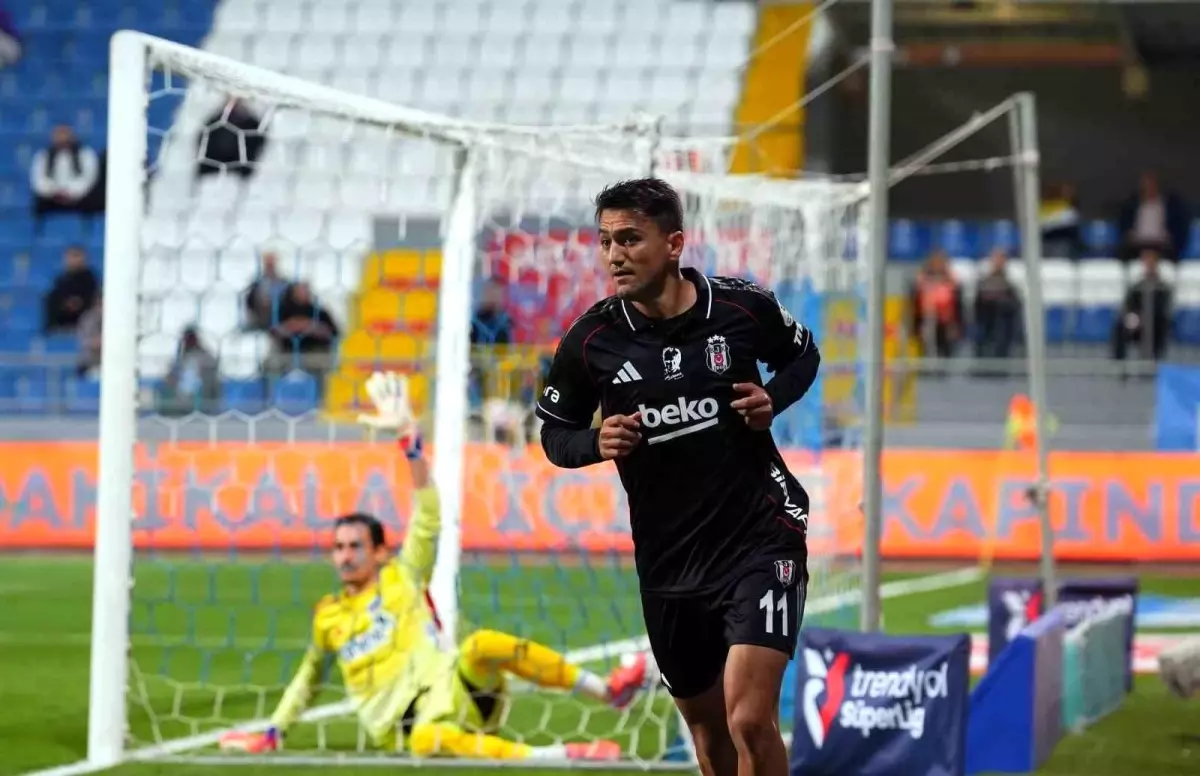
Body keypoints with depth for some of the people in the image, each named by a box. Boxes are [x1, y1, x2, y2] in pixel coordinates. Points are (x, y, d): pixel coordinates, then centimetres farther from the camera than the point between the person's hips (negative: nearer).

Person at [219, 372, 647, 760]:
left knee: (483, 644, -35)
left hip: (454, 691, 0)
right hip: (403, 727, 0)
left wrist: (408, 436, -11)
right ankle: (558, 756, -43)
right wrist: (272, 733, 29)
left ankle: (608, 691, -26)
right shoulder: (328, 616, 20)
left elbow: (429, 514, -1)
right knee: (426, 740, -41)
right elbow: (309, 674, 35)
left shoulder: (403, 577, 12)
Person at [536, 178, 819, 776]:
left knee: (750, 721, -18)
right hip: (668, 561, 3)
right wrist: (596, 444, -14)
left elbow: (803, 355, 13)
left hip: (760, 535, -3)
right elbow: (555, 432, 8)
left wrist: (773, 399, -8)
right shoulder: (590, 341, -6)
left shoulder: (744, 307, -8)